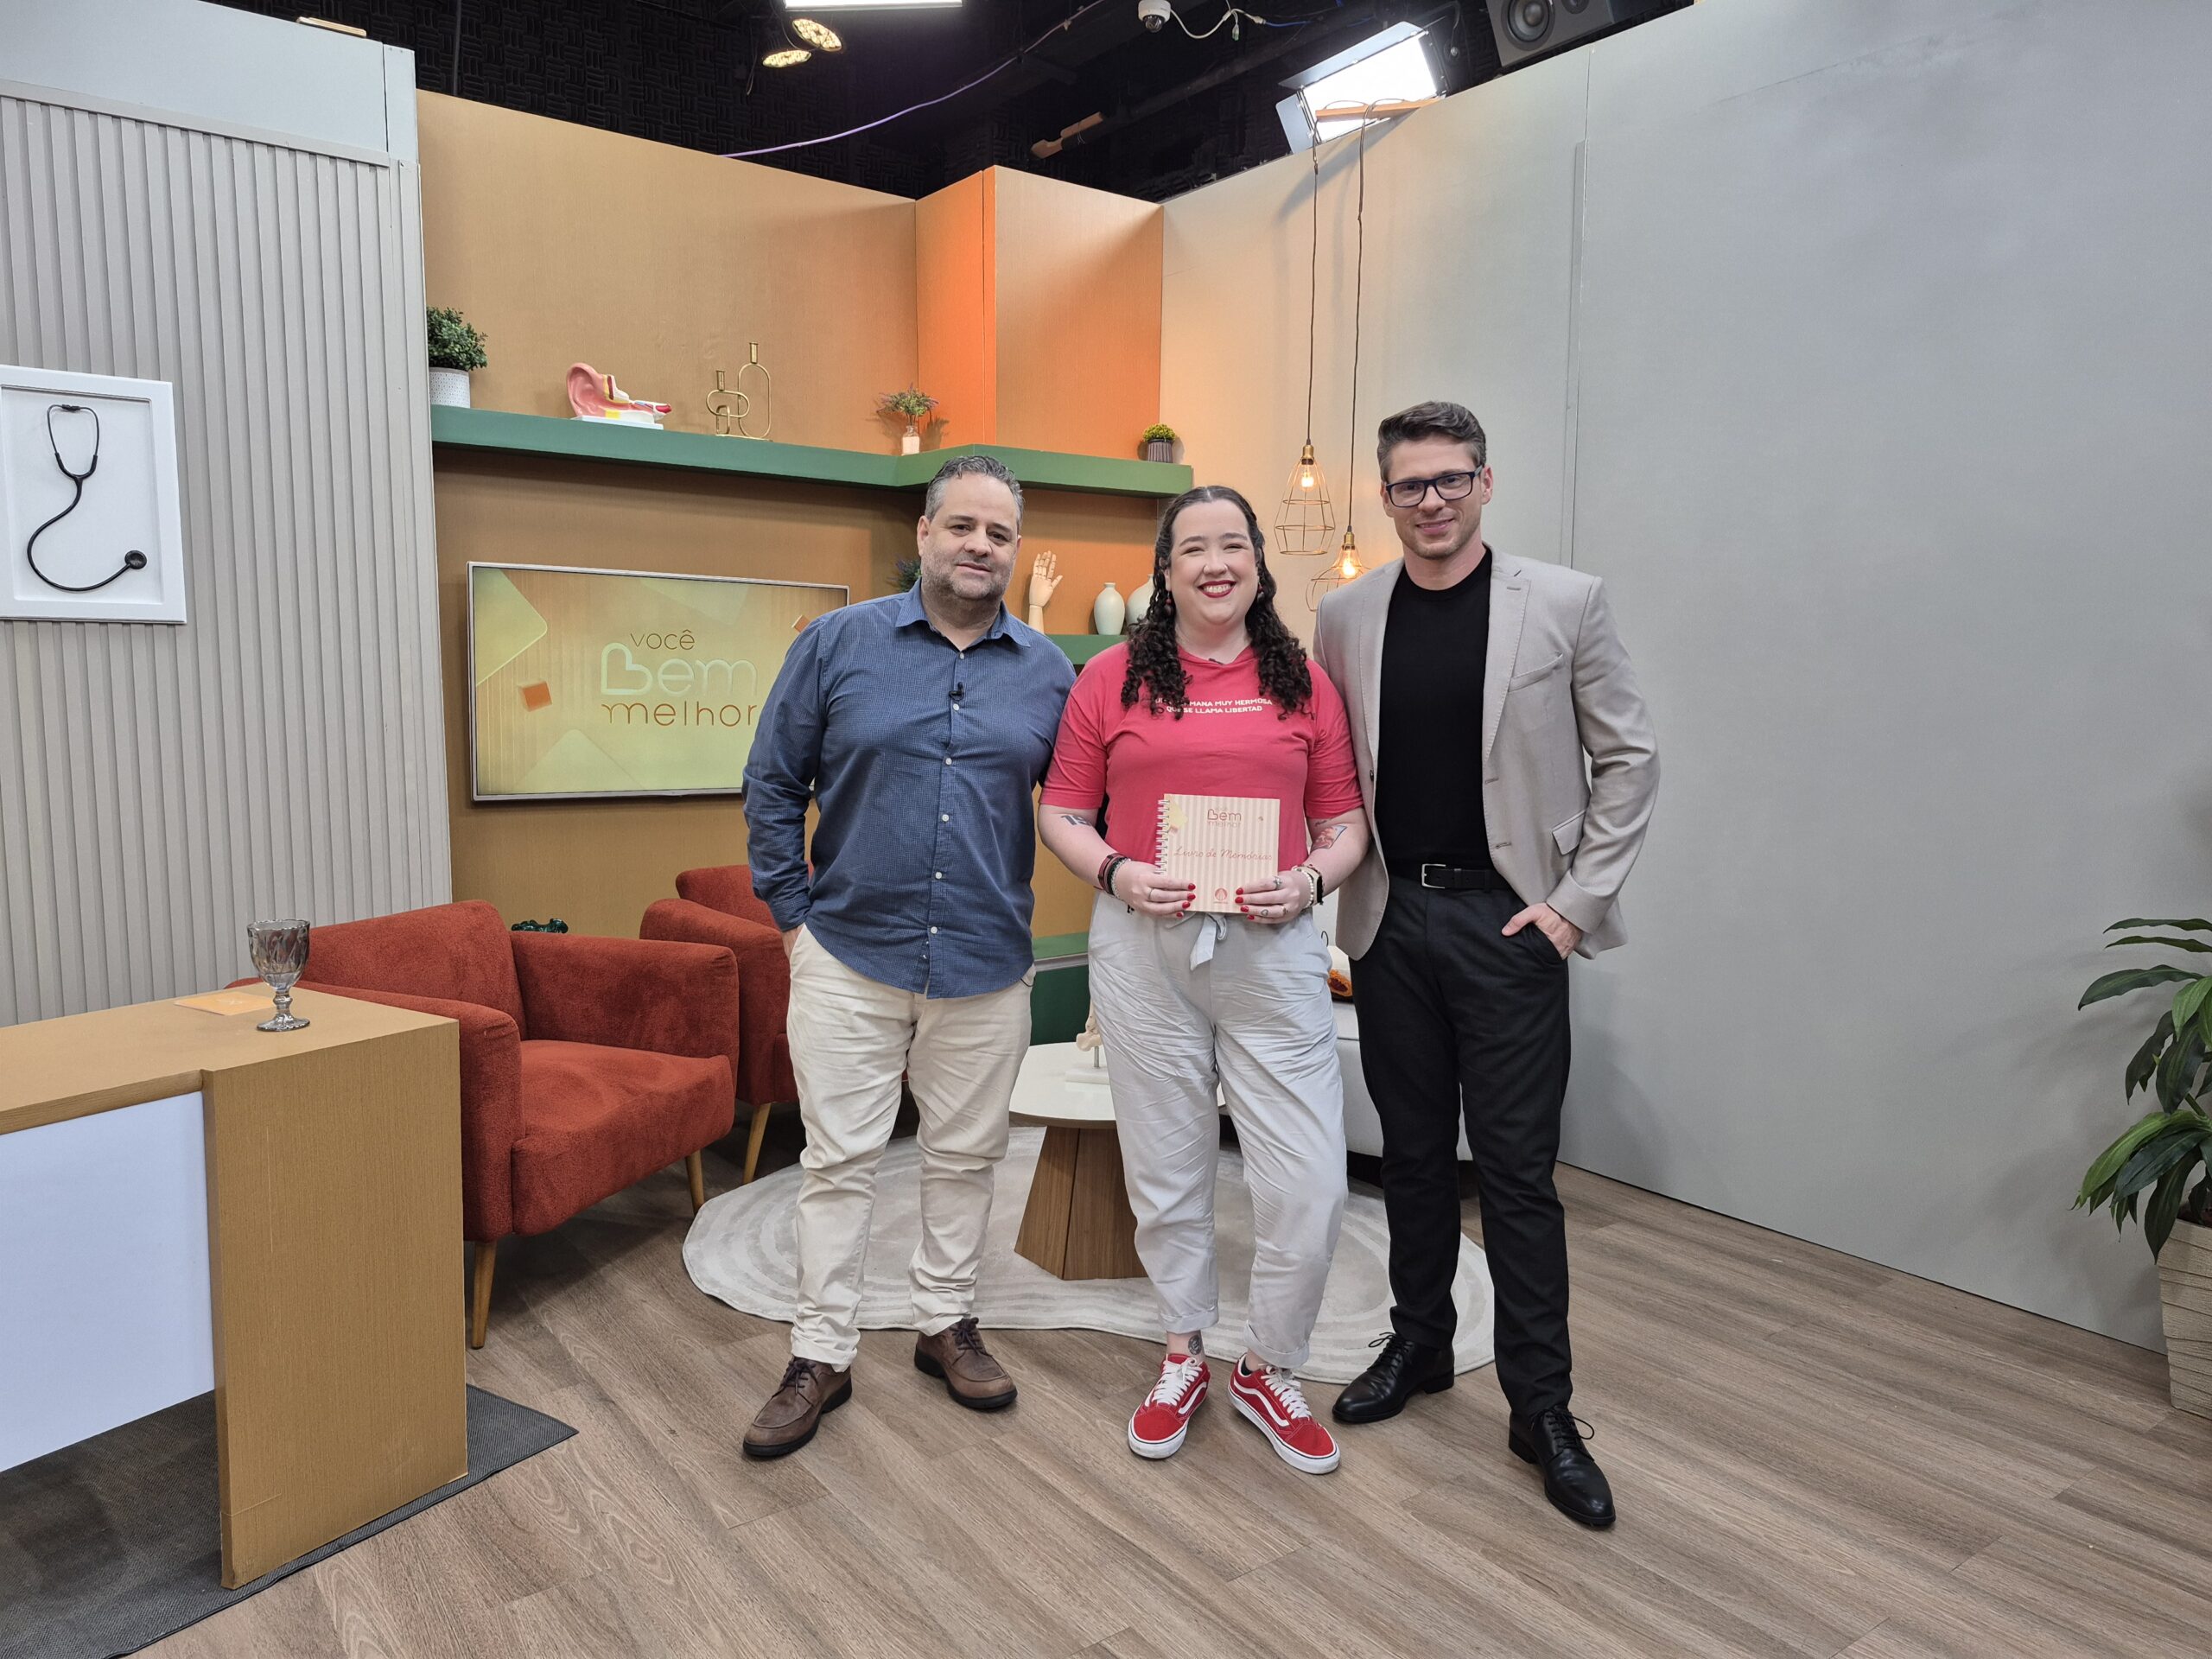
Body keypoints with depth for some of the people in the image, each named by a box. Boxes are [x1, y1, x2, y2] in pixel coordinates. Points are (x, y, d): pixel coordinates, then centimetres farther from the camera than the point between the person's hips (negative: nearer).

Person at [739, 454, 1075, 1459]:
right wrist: (792, 911, -1)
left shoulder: (1047, 672, 3)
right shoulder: (839, 642, -2)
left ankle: (947, 1325, 33)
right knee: (838, 1159, 6)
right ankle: (820, 1357, 21)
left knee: (966, 1156, 14)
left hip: (987, 963, 2)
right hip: (850, 955, -1)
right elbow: (773, 784, 2)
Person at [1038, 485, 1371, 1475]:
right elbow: (1061, 812, 6)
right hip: (1144, 948, 0)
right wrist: (1115, 873, -11)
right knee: (1166, 1170, 11)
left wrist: (1311, 880, -9)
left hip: (1272, 949, 1)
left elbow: (1345, 823, 10)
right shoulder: (1112, 678, 5)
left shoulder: (1304, 682, 8)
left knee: (1310, 1184, -1)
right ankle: (1184, 1355, 35)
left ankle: (1269, 1371, 24)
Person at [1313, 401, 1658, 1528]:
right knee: (1412, 1151, 15)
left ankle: (1542, 1406, 15)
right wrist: (1339, 880, 2)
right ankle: (1418, 1345, 33)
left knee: (1516, 1167, 0)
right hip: (1390, 918, 3)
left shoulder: (1564, 603, -3)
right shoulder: (1344, 617, 4)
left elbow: (1628, 759, 0)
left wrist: (1578, 901, -7)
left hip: (1508, 917, -3)